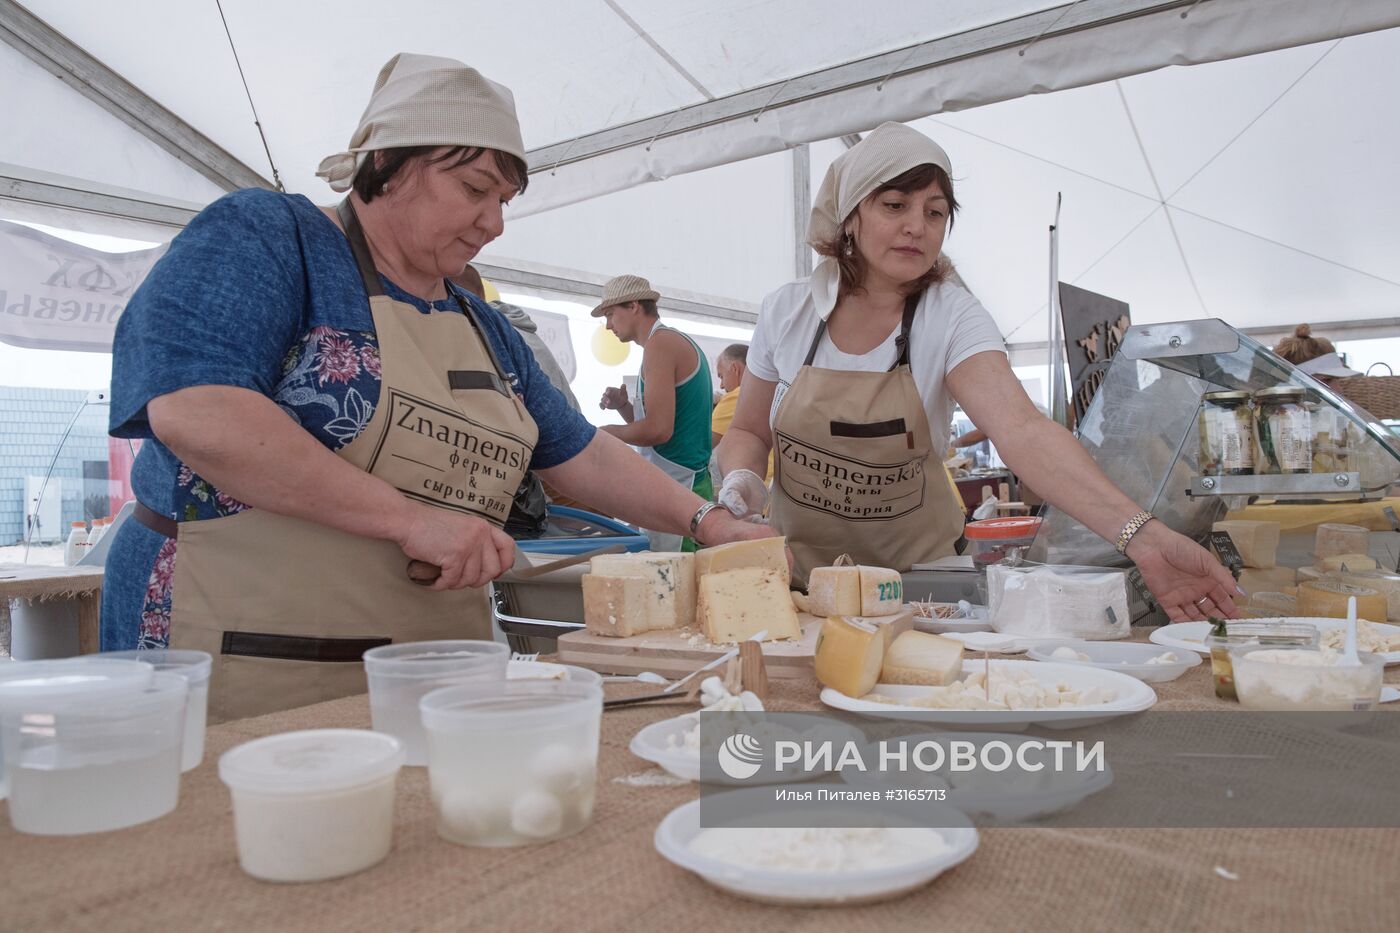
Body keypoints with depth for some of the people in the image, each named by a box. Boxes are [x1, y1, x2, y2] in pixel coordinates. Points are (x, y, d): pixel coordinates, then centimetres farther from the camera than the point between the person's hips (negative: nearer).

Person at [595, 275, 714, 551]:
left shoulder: (660, 343, -11)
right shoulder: (680, 341, 20)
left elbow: (658, 430, -20)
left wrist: (609, 431, -5)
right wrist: (624, 407, 8)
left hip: (676, 487, -10)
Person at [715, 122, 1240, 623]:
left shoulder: (951, 319, -10)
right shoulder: (785, 313, -4)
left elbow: (1022, 432, -25)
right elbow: (748, 432, 8)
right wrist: (741, 478, -14)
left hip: (911, 575, -1)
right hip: (798, 567, 1)